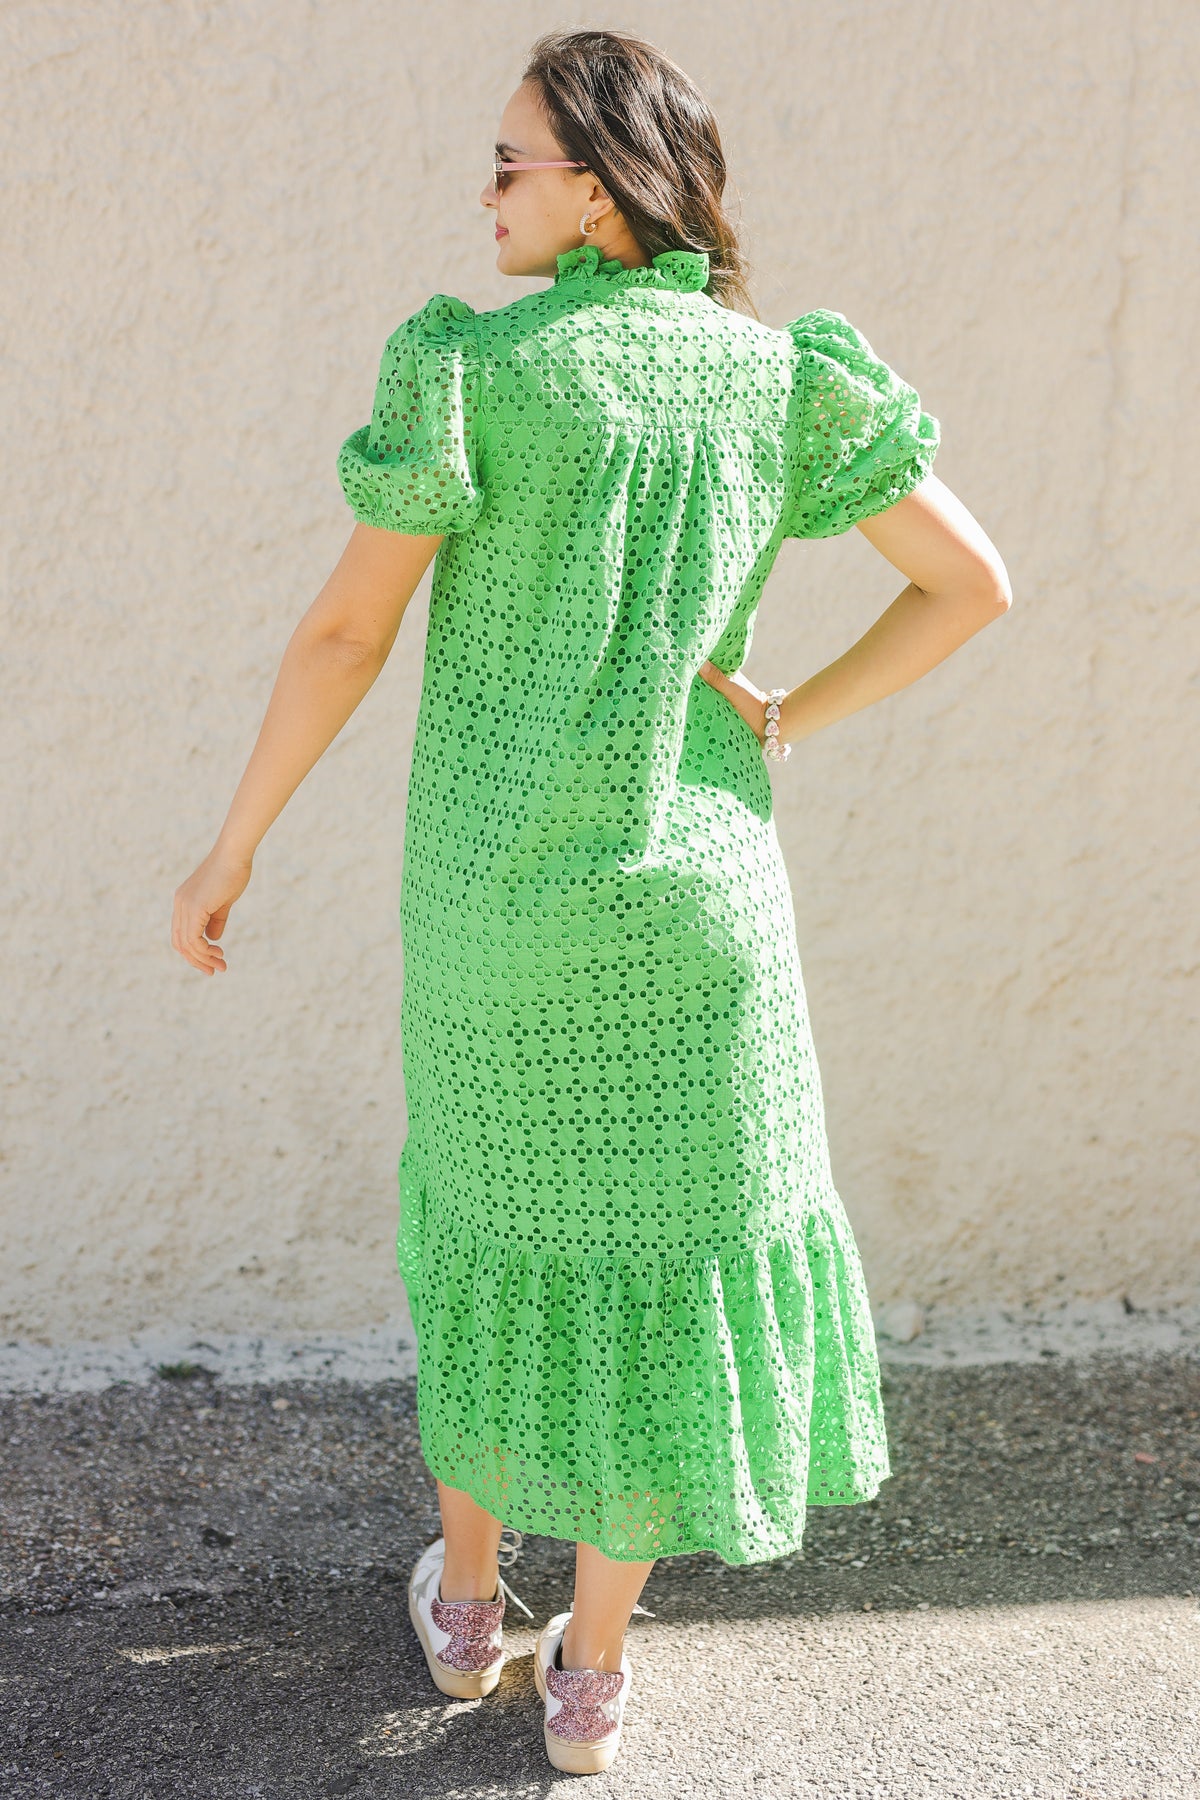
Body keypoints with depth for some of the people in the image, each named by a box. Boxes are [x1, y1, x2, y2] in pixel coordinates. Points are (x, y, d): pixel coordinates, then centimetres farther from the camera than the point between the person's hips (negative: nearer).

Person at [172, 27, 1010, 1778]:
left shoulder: (476, 367, -11)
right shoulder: (778, 375, -1)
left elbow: (345, 627, -11)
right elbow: (975, 582, 2)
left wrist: (230, 851, -1)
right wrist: (789, 725, 5)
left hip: (494, 892, -1)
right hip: (691, 891, 1)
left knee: (495, 1208, 22)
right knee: (670, 1249, 13)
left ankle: (465, 1595, 37)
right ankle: (593, 1675, 23)